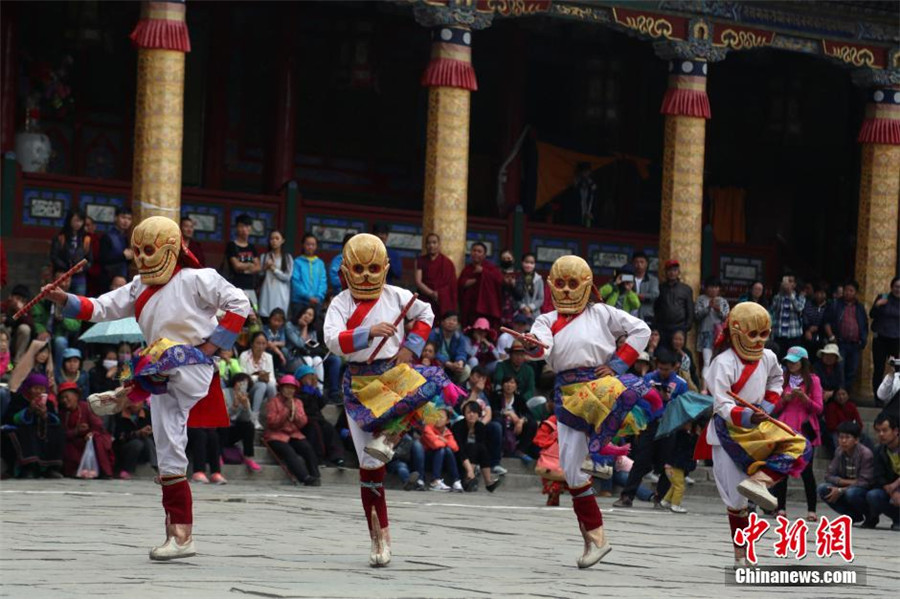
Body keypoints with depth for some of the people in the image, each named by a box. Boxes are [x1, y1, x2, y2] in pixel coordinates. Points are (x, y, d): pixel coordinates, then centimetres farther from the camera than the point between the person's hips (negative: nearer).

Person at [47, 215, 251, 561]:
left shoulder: (195, 280, -5)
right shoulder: (139, 290, 16)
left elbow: (239, 304, -8)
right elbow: (100, 309, 11)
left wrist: (211, 345, -12)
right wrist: (64, 300, -5)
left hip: (193, 372, -7)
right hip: (164, 381, 7)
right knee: (169, 457, 4)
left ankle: (128, 394, -16)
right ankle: (180, 536, 7)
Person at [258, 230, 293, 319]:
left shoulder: (288, 258, 7)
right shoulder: (264, 257, 10)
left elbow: (287, 277, -1)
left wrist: (274, 268, -5)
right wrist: (265, 268, -12)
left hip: (281, 295, -1)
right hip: (267, 294, 1)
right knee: (264, 316, -6)